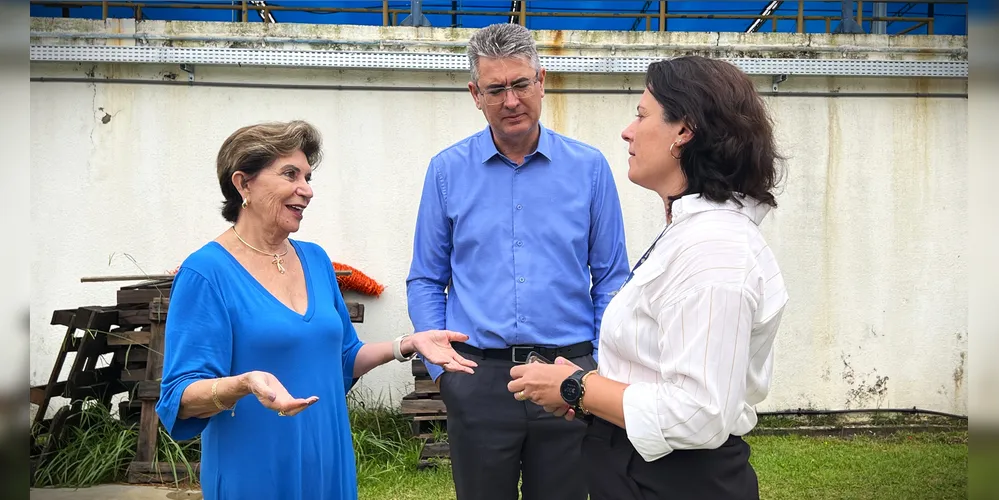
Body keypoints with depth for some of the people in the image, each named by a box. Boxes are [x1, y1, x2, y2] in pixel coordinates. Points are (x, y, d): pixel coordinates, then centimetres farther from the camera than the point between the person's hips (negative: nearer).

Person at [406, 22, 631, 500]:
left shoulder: (589, 167, 1)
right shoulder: (448, 170, 2)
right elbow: (426, 281, 7)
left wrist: (601, 363, -1)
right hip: (478, 378, 0)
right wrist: (439, 363, -2)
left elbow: (610, 279, 6)